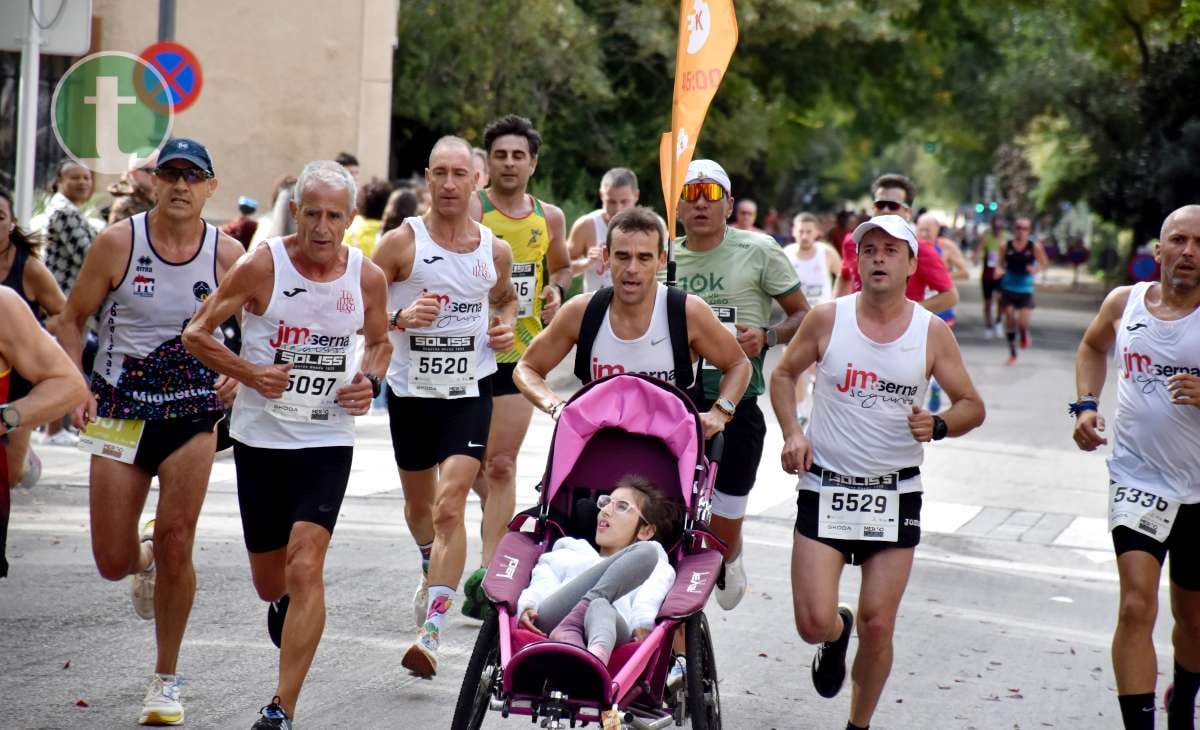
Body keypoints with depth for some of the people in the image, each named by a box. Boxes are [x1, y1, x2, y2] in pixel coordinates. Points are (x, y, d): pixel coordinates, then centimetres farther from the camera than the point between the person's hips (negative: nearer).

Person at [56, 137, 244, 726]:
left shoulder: (228, 255, -5)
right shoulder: (118, 243, -8)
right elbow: (73, 318, 2)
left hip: (193, 413, 0)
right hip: (120, 408, 0)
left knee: (176, 545, -8)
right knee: (112, 562, 1)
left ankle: (165, 680, 10)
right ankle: (144, 556, 41)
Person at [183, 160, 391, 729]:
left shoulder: (368, 277, -2)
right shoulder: (262, 266, -10)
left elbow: (379, 341, 18)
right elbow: (196, 334, -4)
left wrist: (371, 380, -3)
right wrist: (249, 373, -18)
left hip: (327, 440, 0)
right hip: (260, 438, 0)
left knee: (305, 568, -17)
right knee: (270, 584, 12)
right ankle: (284, 607, 52)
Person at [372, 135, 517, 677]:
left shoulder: (495, 250, 3)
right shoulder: (401, 243, -5)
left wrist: (506, 324, 2)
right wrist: (400, 317, -23)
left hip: (469, 392, -1)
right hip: (410, 390, 1)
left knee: (450, 505, -16)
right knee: (418, 501, 19)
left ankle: (432, 630, -20)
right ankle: (432, 571, 52)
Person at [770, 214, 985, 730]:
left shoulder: (932, 333, -3)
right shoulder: (827, 319, -3)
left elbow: (972, 406, 4)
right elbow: (784, 374, 12)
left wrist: (938, 426, -17)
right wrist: (792, 433, -4)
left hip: (895, 494, 0)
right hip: (825, 489, 0)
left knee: (878, 627, 1)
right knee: (813, 623, -8)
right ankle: (836, 636, 31)